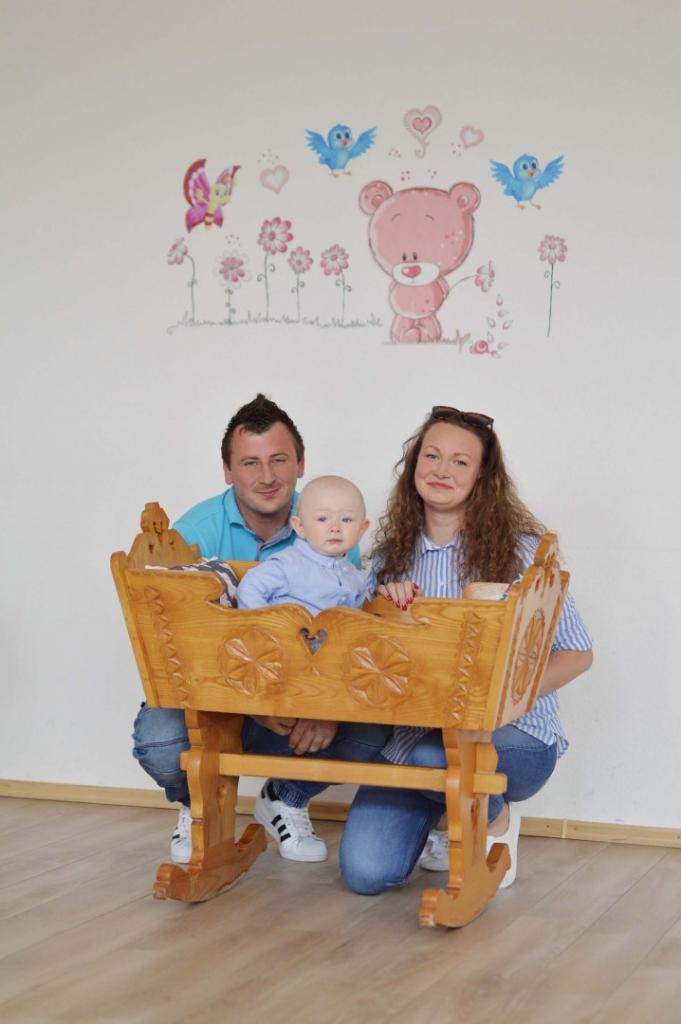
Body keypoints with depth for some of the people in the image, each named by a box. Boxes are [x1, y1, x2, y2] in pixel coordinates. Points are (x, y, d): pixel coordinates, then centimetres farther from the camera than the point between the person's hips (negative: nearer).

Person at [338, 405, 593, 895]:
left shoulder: (519, 549, -6)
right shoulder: (393, 556, 6)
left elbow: (577, 652, -6)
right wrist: (387, 603, -13)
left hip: (516, 733, -3)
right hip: (414, 731, 3)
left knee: (434, 756, -38)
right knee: (365, 871, -16)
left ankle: (496, 822, -2)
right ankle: (439, 823, 19)